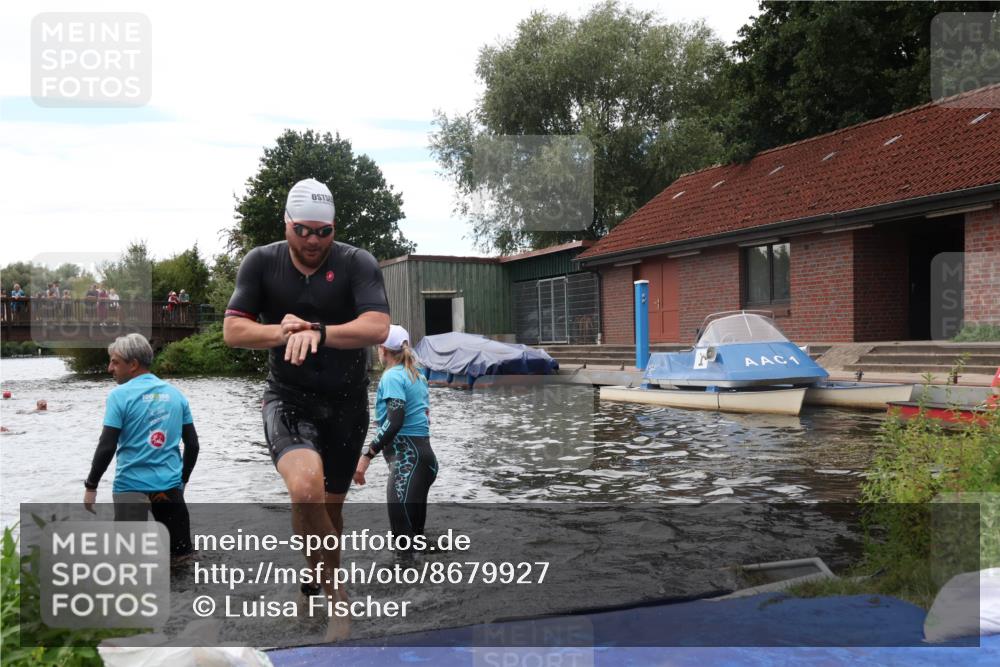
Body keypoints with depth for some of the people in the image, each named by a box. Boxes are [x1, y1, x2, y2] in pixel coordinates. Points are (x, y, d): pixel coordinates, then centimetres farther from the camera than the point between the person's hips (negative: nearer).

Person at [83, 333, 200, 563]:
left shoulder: (120, 395, -8)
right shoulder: (175, 394, 6)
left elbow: (107, 448, -11)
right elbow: (192, 445, 8)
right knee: (181, 551, 15)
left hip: (132, 486, -4)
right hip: (170, 484, 4)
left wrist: (91, 486, 2)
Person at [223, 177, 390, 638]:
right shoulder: (261, 262, -2)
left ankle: (314, 589, 40)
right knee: (305, 487, -28)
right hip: (287, 398, 0)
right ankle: (336, 592, -8)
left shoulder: (357, 263, -8)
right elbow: (232, 330, -3)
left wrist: (317, 332, -34)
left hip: (346, 404, 1)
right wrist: (282, 332, -20)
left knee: (330, 507, 12)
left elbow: (377, 327, -21)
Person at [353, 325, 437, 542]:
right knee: (414, 530, 13)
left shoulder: (392, 376, -9)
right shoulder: (417, 375, 18)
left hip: (407, 458, -10)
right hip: (423, 454, 10)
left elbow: (394, 421, -20)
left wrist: (367, 455, -21)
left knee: (402, 528, -15)